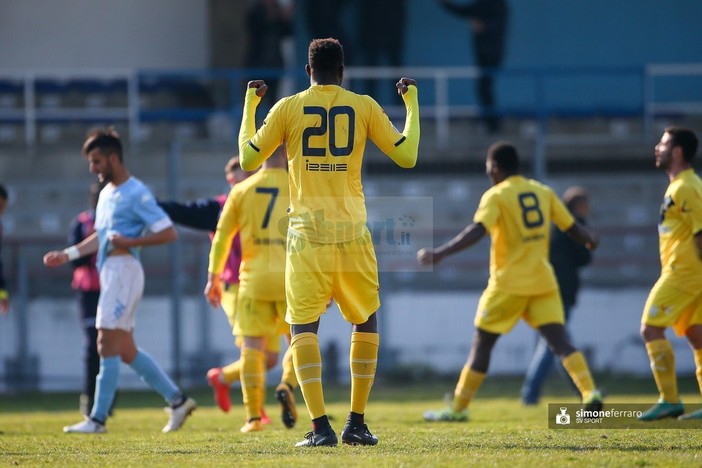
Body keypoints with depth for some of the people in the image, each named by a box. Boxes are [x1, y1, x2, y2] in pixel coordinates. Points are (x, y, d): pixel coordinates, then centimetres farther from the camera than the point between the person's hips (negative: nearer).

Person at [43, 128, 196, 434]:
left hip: (124, 270, -10)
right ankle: (177, 400, 15)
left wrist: (129, 242, -20)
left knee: (107, 345, -10)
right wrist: (68, 254, 22)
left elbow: (169, 233, -13)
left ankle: (98, 419, -8)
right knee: (126, 350, 10)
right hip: (109, 272, 10)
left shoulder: (137, 194, -10)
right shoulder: (107, 194, 17)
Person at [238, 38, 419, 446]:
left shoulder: (288, 108, 2)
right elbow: (407, 156, 6)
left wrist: (249, 105, 21)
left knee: (304, 326, 0)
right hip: (353, 233, 1)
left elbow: (248, 160, 9)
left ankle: (321, 427, -14)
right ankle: (357, 424, 13)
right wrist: (412, 104, 19)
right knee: (366, 322, 17)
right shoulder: (364, 107, 3)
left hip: (307, 232, -1)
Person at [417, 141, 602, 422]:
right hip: (543, 281, 4)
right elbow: (572, 228, 14)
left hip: (508, 283, -4)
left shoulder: (496, 196, -7)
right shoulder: (543, 192, 9)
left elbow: (477, 231, -22)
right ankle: (590, 392, -20)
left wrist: (440, 254, -26)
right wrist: (590, 241, 36)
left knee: (481, 343, 5)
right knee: (559, 339, -1)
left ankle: (458, 408, 9)